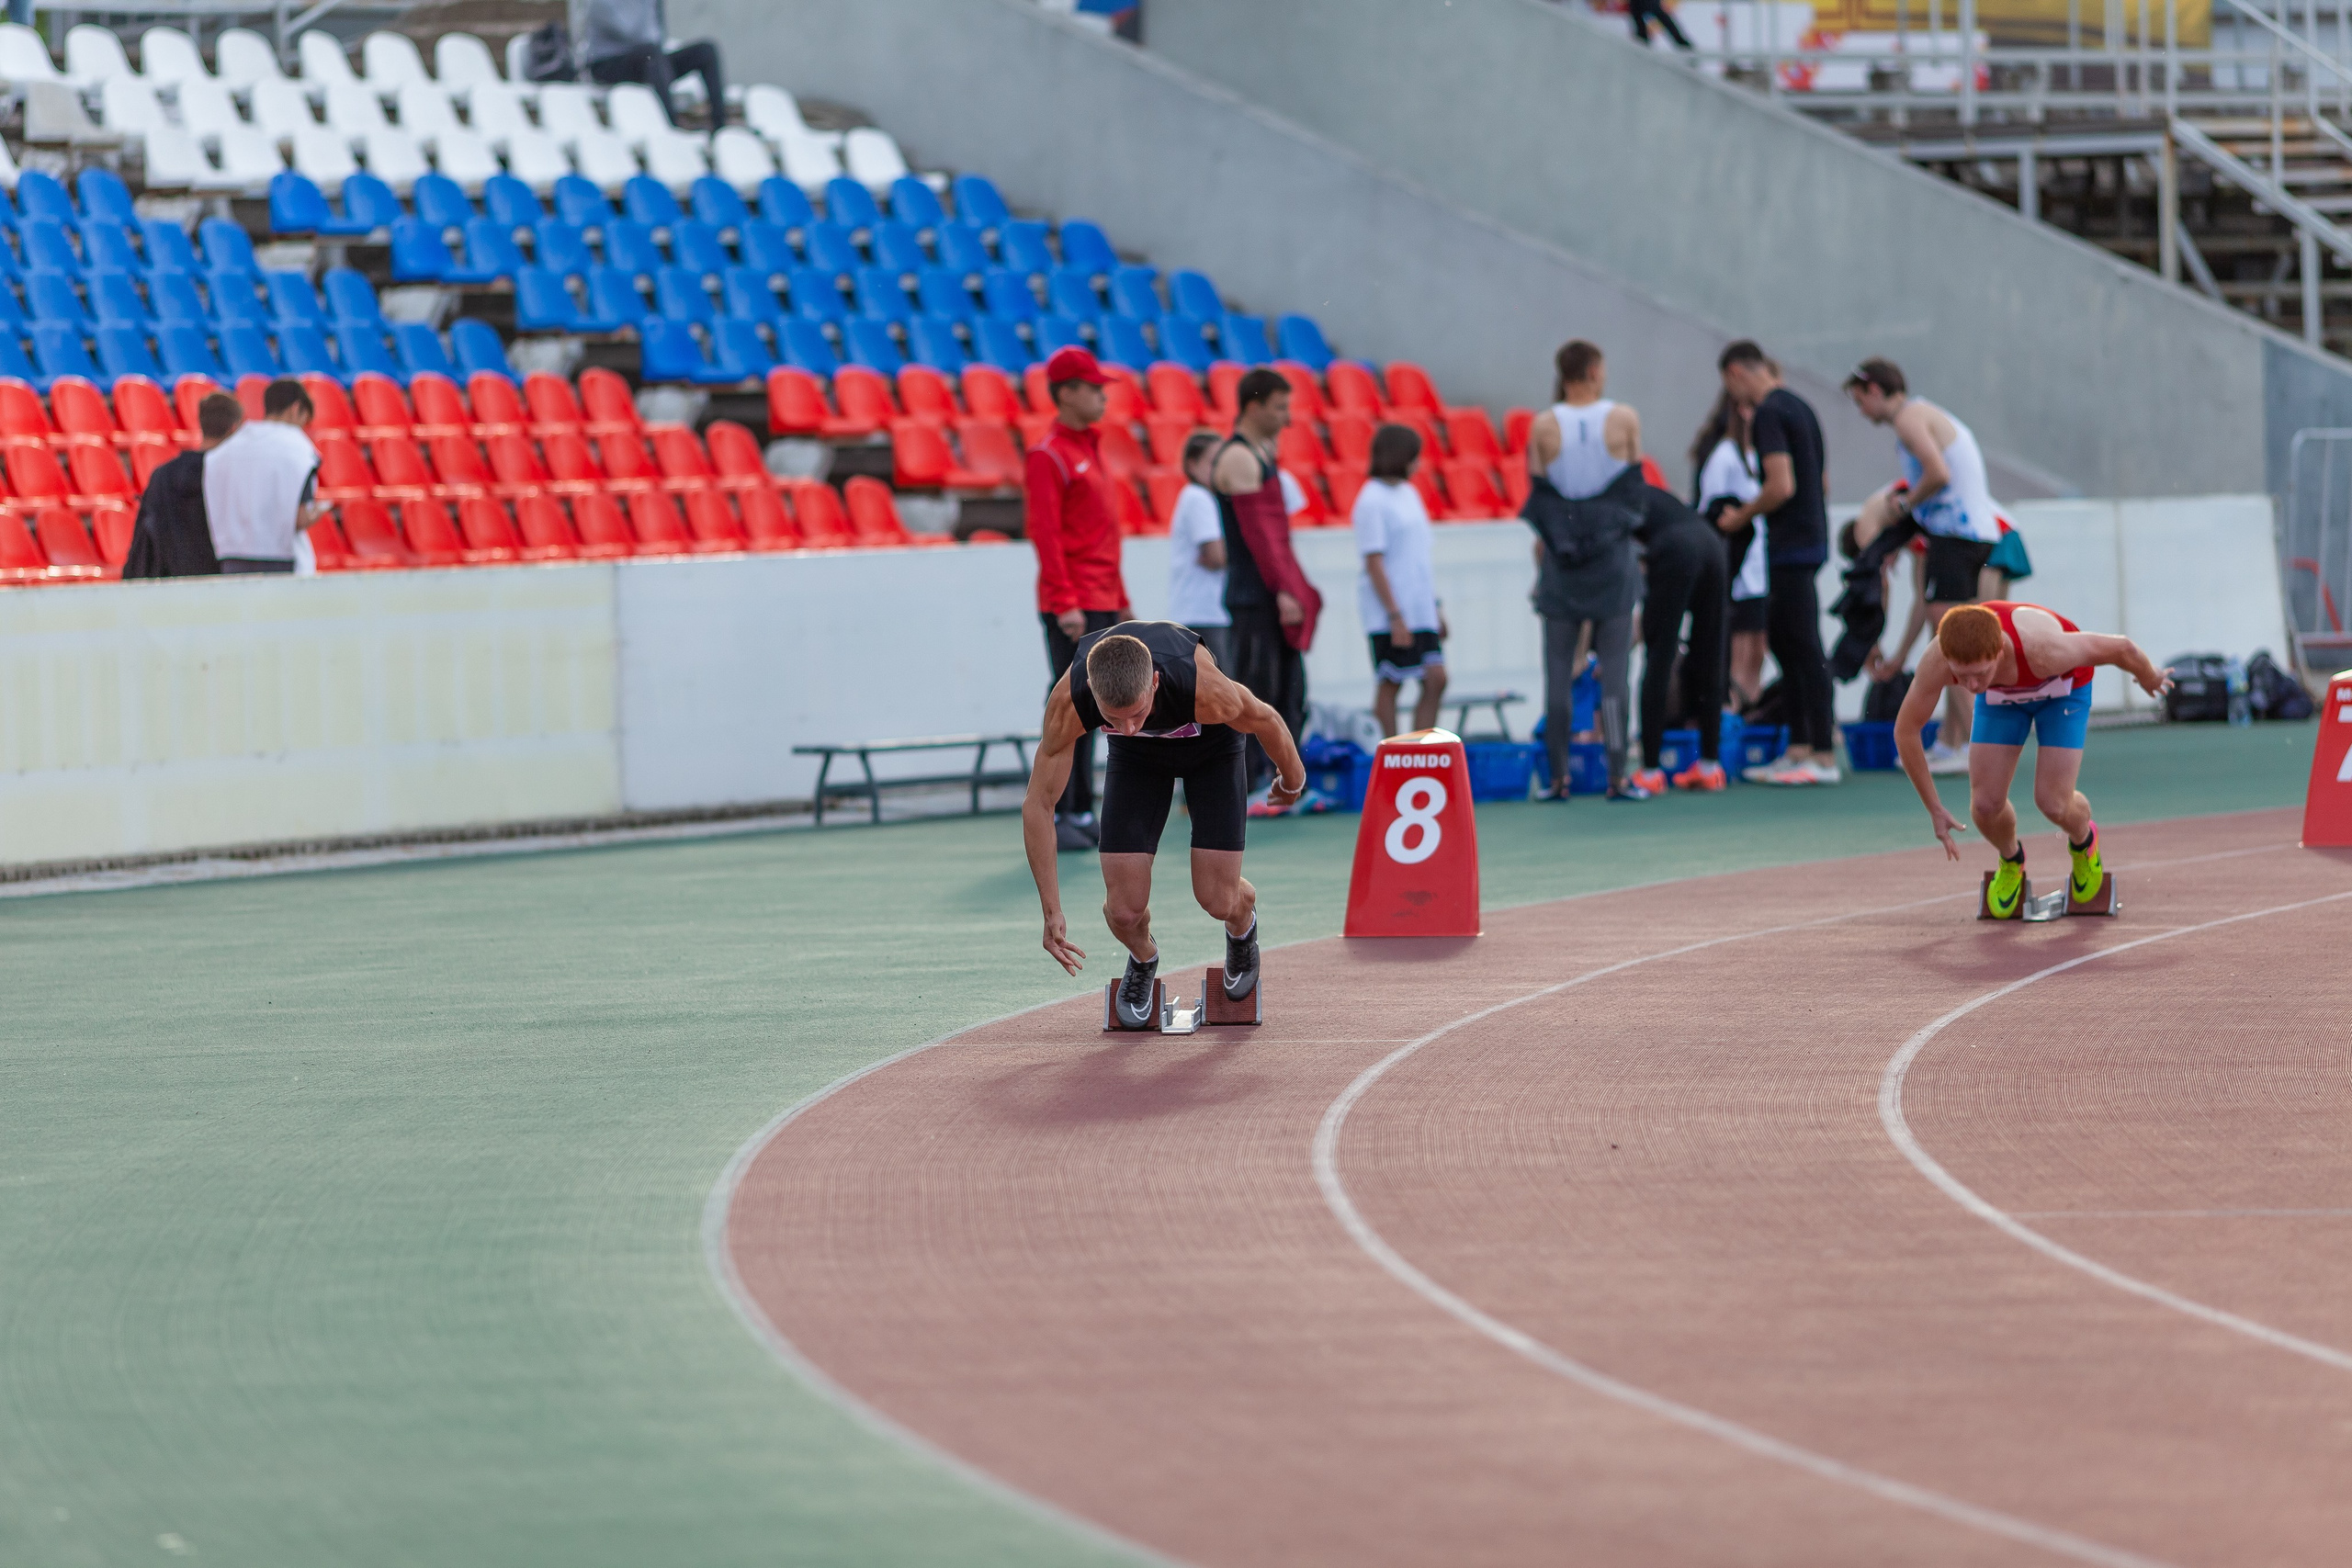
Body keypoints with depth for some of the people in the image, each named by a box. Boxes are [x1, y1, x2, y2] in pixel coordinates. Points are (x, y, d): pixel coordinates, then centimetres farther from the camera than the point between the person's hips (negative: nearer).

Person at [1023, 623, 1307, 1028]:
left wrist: (1292, 779, 3)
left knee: (1218, 900, -8)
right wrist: (1052, 913, -25)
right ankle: (1142, 961, 27)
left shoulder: (1206, 688, -42)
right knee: (1124, 910, -10)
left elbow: (1267, 721, -18)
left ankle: (1242, 925, 32)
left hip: (1211, 743, -1)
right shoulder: (1069, 703, -37)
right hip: (1137, 755, 1)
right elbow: (1038, 805, -25)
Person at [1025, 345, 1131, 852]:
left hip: (1103, 605, 9)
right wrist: (1064, 602, -21)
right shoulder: (1048, 455, -9)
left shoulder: (1090, 449, 19)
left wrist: (1121, 600, 20)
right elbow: (1045, 533, -15)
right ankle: (1055, 816, -8)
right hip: (1072, 608, -9)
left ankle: (1082, 813, 13)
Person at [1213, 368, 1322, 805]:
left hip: (1275, 595, 10)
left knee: (1289, 692, 10)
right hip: (1253, 599, -10)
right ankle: (1244, 790, -6)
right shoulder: (1238, 459, -13)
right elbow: (1257, 530, -19)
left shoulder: (1262, 453, 18)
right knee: (1254, 693, -8)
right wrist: (1282, 589, -22)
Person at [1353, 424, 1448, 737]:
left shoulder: (1409, 493, 15)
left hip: (1421, 612, 8)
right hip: (1388, 614, -8)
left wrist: (1434, 606, 19)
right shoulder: (1372, 502, -11)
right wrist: (1395, 616, -18)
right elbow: (1374, 563, -14)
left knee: (1436, 679, 1)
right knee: (1390, 686, -2)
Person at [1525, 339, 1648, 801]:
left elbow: (1538, 501, 1)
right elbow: (1634, 482, 6)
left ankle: (1559, 777, 4)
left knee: (1559, 671, 4)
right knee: (1614, 669, 0)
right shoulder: (1623, 419, -5)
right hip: (1612, 554, -1)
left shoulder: (1543, 426, -3)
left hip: (1562, 556, 1)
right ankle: (1618, 776, -4)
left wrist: (1541, 567, 8)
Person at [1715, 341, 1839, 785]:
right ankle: (1799, 747, 16)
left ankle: (1824, 757, -7)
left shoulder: (1768, 414, -14)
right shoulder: (1799, 407, 15)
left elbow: (1781, 485, -22)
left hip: (1791, 545, -10)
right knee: (1780, 638, 15)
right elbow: (1822, 483, 20)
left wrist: (1742, 515, -8)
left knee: (1804, 649, -7)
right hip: (1812, 537, 10)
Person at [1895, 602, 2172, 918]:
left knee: (2053, 803, -14)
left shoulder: (2042, 649, -46)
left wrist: (2151, 679, -4)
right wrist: (1934, 809, -12)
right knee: (1985, 805, -10)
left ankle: (2083, 841, 24)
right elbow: (1905, 730, -19)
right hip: (2002, 693, 2)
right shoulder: (1937, 660, -38)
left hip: (2063, 686, -2)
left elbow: (2122, 648, -27)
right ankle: (2010, 858, 26)